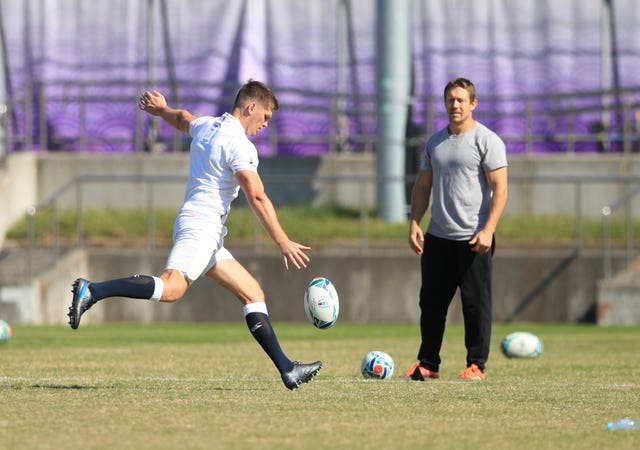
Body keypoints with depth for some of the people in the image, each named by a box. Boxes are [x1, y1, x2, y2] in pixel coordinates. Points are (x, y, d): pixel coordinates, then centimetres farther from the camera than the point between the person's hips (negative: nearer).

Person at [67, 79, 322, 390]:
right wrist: (283, 243, -17)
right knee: (172, 288, -29)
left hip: (208, 235, 11)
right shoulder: (238, 144, -11)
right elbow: (257, 197, -17)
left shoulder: (206, 126, 16)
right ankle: (91, 292, -35)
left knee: (252, 293, 7)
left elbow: (182, 120, 40)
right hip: (201, 225, -11)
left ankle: (287, 369, 2)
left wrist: (160, 109, 62)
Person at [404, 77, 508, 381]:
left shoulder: (487, 140, -4)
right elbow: (422, 186, 19)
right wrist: (414, 223, 6)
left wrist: (488, 230, -18)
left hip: (473, 239, -6)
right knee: (431, 301, 8)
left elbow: (500, 187, -9)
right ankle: (427, 364, 16)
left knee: (475, 303, -3)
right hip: (437, 237, 6)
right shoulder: (435, 142, 14)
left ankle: (476, 364, 4)